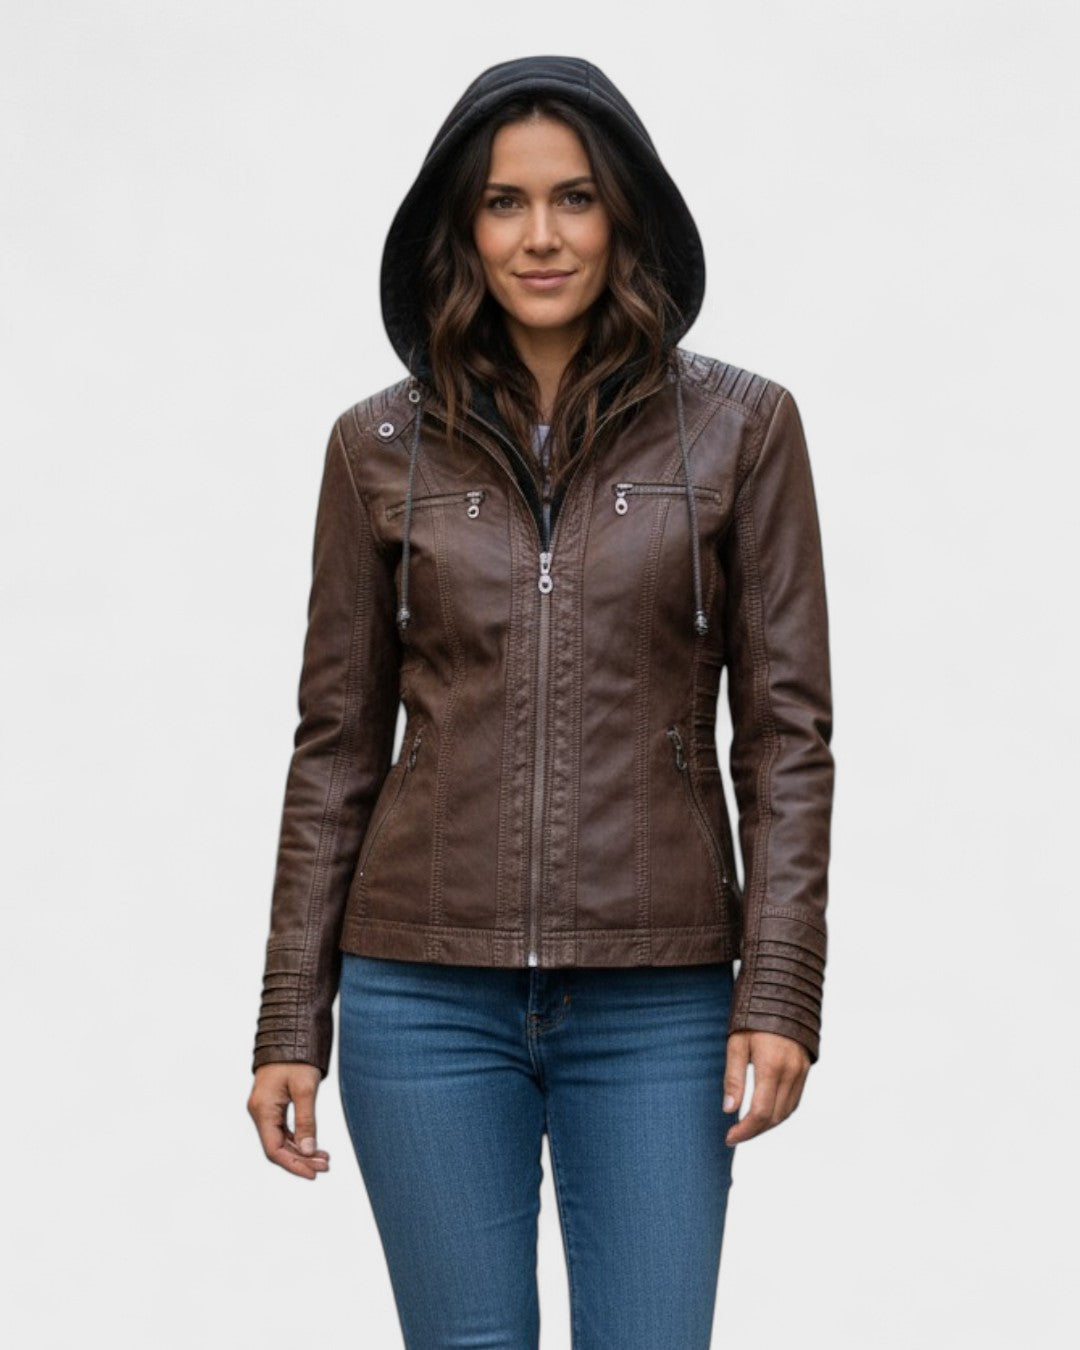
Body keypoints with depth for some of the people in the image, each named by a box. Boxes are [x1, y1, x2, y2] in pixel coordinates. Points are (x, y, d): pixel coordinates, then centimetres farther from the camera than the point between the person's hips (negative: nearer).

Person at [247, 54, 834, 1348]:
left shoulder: (739, 427, 1)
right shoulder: (381, 447, 4)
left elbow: (786, 728, 1)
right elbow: (337, 742, 7)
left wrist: (780, 988, -7)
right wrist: (291, 1019, 5)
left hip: (657, 998, -1)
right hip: (425, 991, 1)